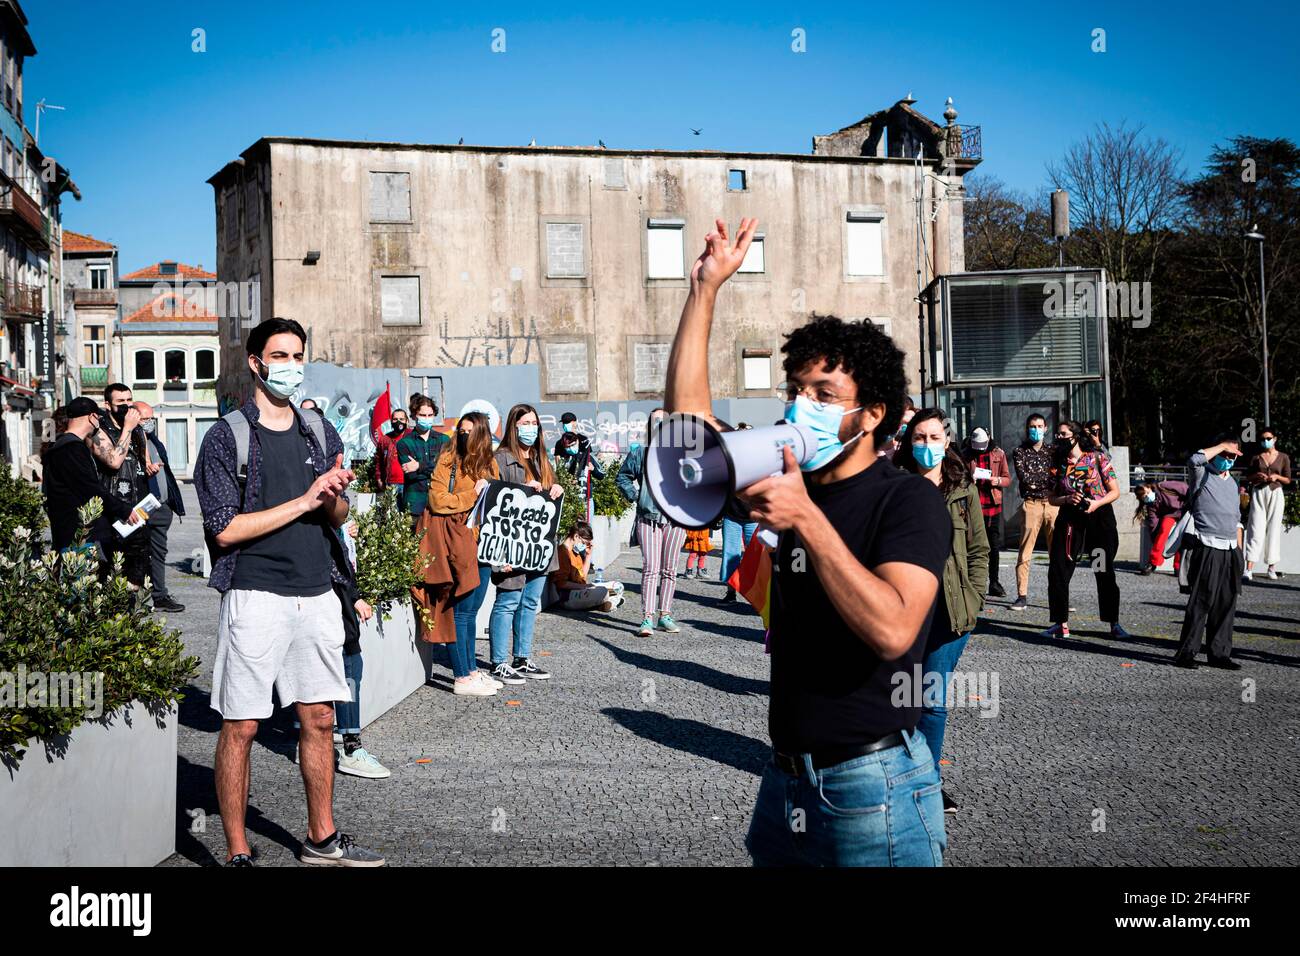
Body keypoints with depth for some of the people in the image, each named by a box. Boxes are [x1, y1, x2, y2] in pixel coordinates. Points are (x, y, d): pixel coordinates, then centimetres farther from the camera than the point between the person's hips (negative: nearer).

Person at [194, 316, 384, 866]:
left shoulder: (321, 434, 12)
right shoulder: (227, 437, -4)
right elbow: (225, 529, -12)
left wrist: (334, 499, -8)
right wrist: (303, 501, -13)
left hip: (317, 594, 5)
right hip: (256, 597, -5)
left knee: (319, 718, 11)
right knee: (242, 726, -1)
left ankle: (322, 840, 24)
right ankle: (237, 853, 9)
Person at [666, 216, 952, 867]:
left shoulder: (908, 499, -13)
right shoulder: (791, 483, 7)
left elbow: (891, 630, -28)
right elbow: (688, 416, 9)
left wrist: (806, 518, -30)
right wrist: (706, 288, 5)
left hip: (873, 788, -6)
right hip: (785, 782, 7)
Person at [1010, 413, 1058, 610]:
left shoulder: (1052, 452, 16)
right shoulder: (1020, 451, 8)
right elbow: (1024, 478, -6)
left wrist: (1036, 481, -9)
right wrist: (1048, 477, -4)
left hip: (1053, 503, 2)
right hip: (1031, 504, -2)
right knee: (1025, 552, -5)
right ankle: (1022, 596, -1)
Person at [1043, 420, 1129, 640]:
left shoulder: (1098, 458, -2)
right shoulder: (1058, 463, 7)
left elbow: (1115, 491, -1)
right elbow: (1052, 498, 10)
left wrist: (1096, 503, -17)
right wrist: (1068, 499, -10)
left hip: (1099, 517, -3)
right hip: (1069, 519, 3)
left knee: (1105, 573, 2)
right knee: (1057, 571, -3)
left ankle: (1114, 624, 12)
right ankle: (1061, 624, 7)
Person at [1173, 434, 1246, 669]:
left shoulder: (1232, 483, 20)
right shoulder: (1201, 475, -2)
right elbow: (1194, 460, -27)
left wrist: (1239, 551, 20)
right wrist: (1222, 446, -15)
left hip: (1230, 552, 7)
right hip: (1207, 549, -7)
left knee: (1226, 604, 6)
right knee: (1201, 602, -8)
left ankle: (1219, 653, 12)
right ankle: (1186, 653, -5)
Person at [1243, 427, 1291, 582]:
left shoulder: (1283, 457, 6)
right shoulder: (1256, 456, 7)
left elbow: (1288, 480, 7)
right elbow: (1247, 477, 10)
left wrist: (1277, 476, -11)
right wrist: (1256, 476, -10)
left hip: (1276, 494, 0)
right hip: (1258, 493, 0)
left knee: (1273, 530, 2)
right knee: (1256, 530, -8)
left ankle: (1272, 568, 9)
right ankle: (1249, 570, -15)